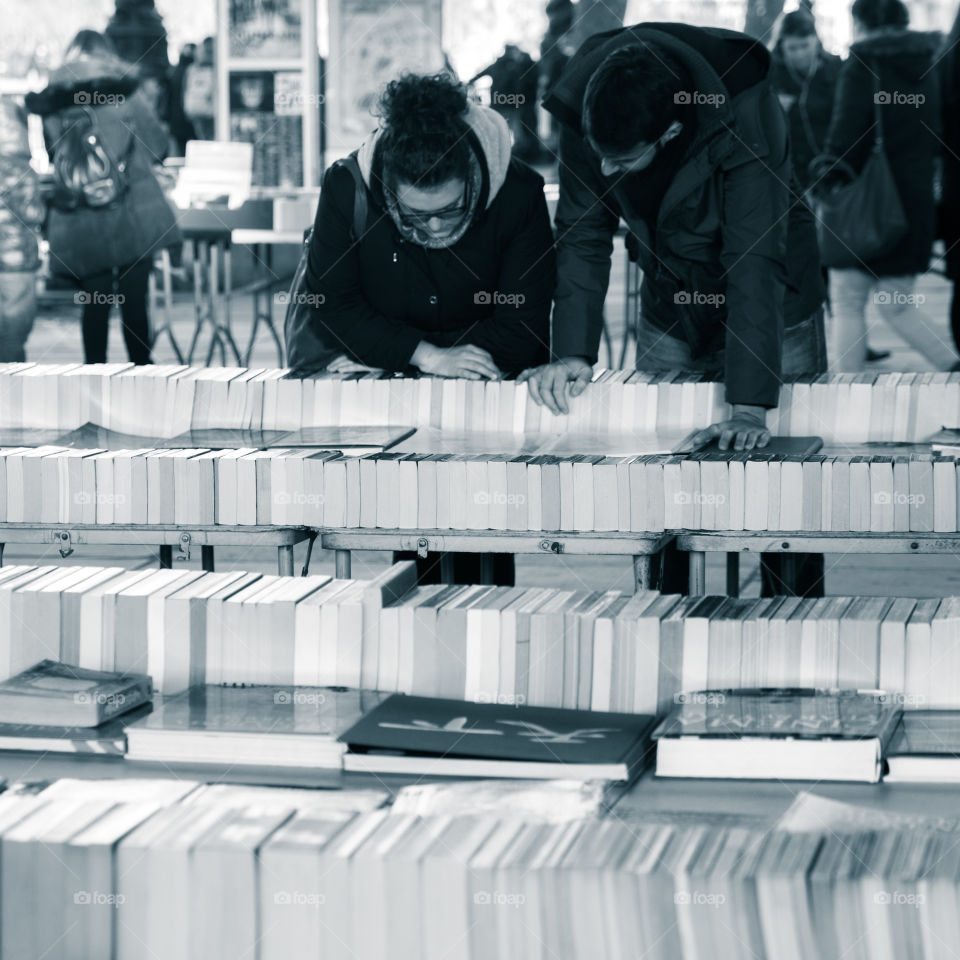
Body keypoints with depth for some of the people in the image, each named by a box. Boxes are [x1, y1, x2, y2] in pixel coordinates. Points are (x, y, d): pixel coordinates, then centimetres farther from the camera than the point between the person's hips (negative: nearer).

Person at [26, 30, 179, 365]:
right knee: (134, 301, 2)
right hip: (132, 216, -2)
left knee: (94, 305, 10)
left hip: (77, 224, 3)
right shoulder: (125, 95, -4)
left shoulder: (52, 106, 3)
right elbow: (158, 146, 2)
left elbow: (51, 153, 14)